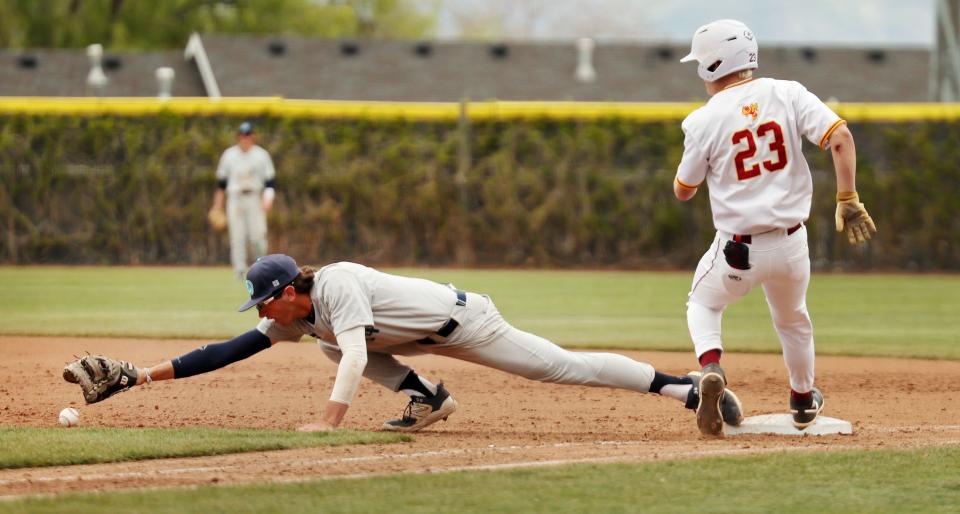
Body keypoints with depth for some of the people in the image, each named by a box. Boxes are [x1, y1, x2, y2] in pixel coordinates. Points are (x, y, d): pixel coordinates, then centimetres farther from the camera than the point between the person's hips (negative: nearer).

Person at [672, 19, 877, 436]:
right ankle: (804, 401, 45)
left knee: (703, 305, 25)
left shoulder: (705, 120, -8)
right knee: (792, 318, 30)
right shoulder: (787, 94, -3)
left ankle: (711, 368, -4)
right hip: (790, 243, 3)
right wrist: (847, 200, -12)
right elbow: (840, 137, -15)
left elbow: (683, 191, 3)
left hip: (736, 249, -2)